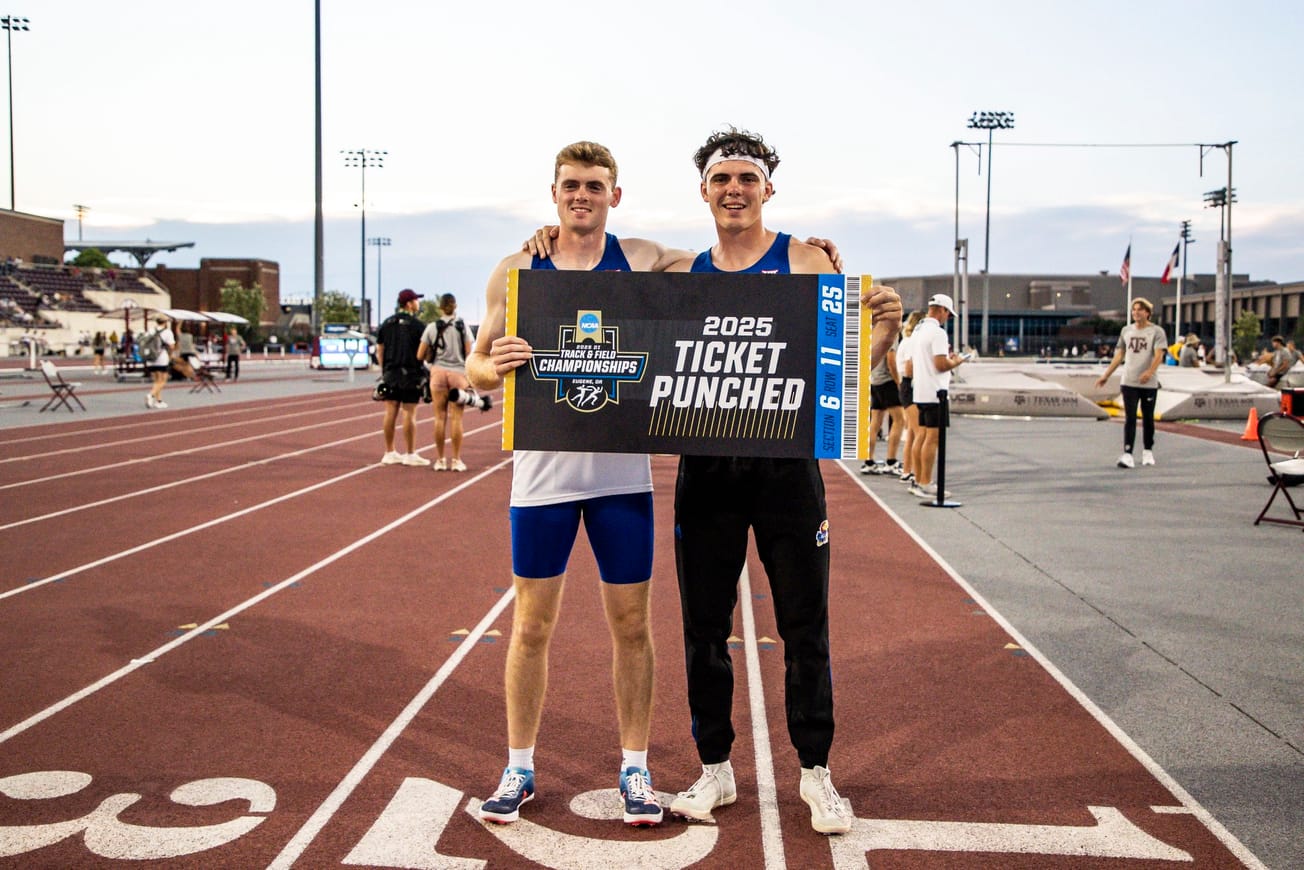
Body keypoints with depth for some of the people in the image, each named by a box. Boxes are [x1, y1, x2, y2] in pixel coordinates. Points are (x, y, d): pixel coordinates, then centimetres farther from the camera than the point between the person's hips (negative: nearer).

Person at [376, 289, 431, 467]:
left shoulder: (386, 323, 10)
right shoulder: (417, 325, -8)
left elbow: (379, 350, 13)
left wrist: (384, 370, 18)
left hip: (390, 374, 6)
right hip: (410, 373, -6)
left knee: (390, 413, 7)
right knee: (409, 414, -2)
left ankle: (389, 453, 12)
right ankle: (411, 454, 1)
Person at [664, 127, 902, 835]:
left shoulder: (805, 262, 1)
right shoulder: (684, 274, 9)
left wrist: (886, 327, -24)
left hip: (786, 464, -2)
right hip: (706, 465, 3)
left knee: (805, 626, 4)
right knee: (704, 626, 8)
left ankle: (815, 773, 18)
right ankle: (715, 769, 23)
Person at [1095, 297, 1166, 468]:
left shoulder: (1156, 331, -3)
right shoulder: (1126, 330, 10)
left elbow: (1159, 355, -15)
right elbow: (1119, 355, 17)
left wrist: (1150, 372, -32)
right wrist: (1106, 375, 14)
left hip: (1149, 384, -2)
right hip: (1129, 382, 2)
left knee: (1148, 418, 10)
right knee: (1129, 418, -5)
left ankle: (1147, 452, 25)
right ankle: (1127, 455, -11)